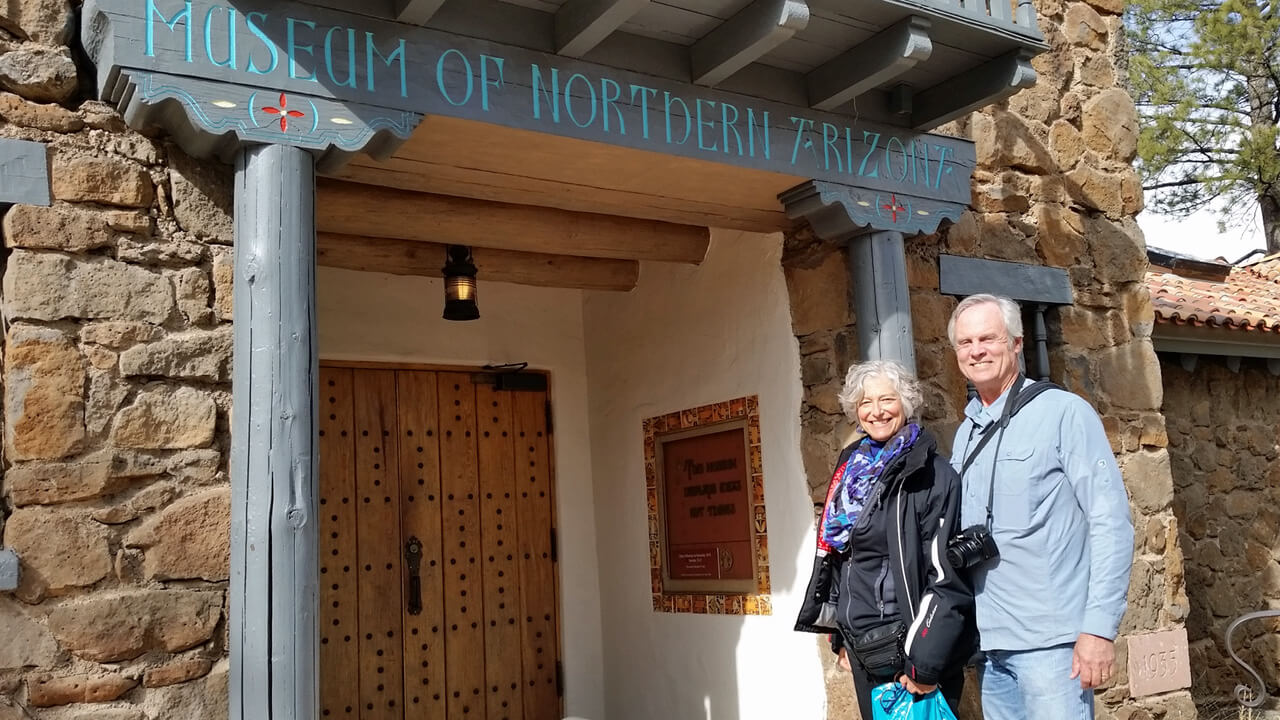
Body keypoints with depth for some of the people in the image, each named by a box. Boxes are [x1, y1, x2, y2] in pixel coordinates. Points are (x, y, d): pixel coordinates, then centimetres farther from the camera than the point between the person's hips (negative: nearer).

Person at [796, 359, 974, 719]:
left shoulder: (931, 475, -11)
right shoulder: (852, 469, 8)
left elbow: (946, 574, -16)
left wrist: (926, 660, -18)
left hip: (908, 648, -6)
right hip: (864, 649, 6)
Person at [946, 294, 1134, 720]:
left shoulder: (1063, 412, -6)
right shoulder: (966, 434, 13)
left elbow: (1111, 522, -10)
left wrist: (1099, 627, -16)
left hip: (1050, 640, -6)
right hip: (989, 640, 6)